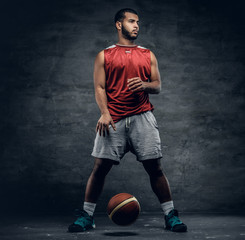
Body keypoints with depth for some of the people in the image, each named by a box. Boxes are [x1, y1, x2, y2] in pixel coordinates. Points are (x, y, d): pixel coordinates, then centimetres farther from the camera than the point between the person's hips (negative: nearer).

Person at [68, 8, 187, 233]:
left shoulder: (148, 55, 16)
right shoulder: (104, 56, 11)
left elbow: (158, 86, 13)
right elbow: (99, 87, 4)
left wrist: (144, 85, -10)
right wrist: (105, 113, -12)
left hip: (142, 117, 1)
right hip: (114, 120, -1)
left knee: (154, 167, -2)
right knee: (100, 166, -3)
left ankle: (171, 216, 7)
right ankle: (86, 216, 10)